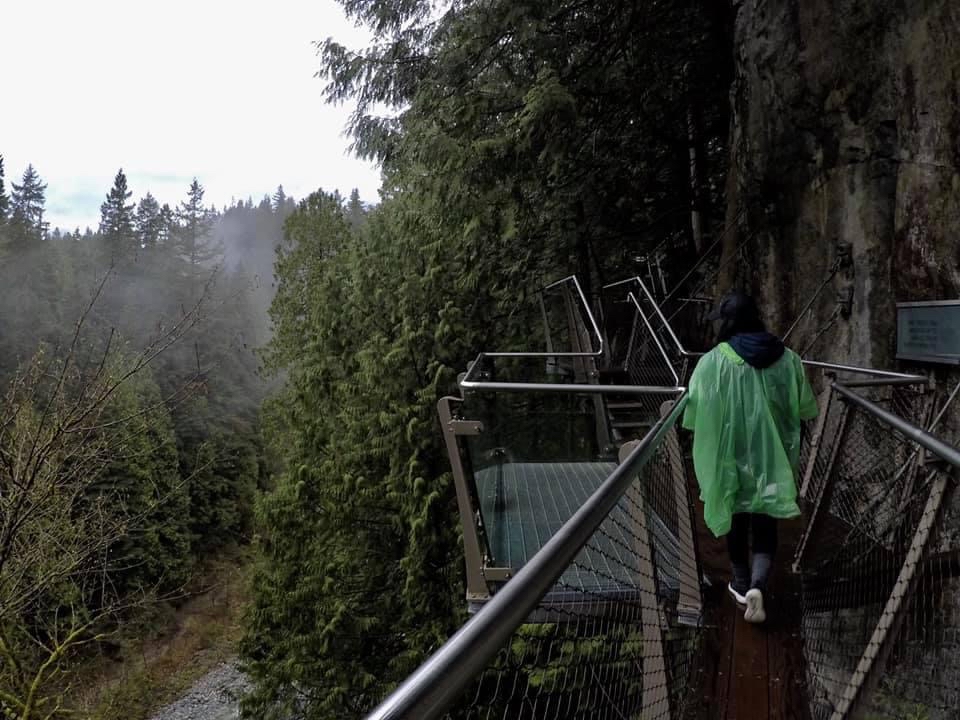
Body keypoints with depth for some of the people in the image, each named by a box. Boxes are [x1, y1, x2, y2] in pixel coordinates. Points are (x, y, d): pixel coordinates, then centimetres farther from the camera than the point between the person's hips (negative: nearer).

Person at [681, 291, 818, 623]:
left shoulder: (712, 362, -15)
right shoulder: (787, 359, -6)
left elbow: (694, 415, -10)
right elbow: (806, 409, 4)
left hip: (728, 458, -1)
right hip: (772, 459, 1)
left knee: (735, 523, 19)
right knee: (765, 528, 10)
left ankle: (742, 584, 33)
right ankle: (757, 585, -11)